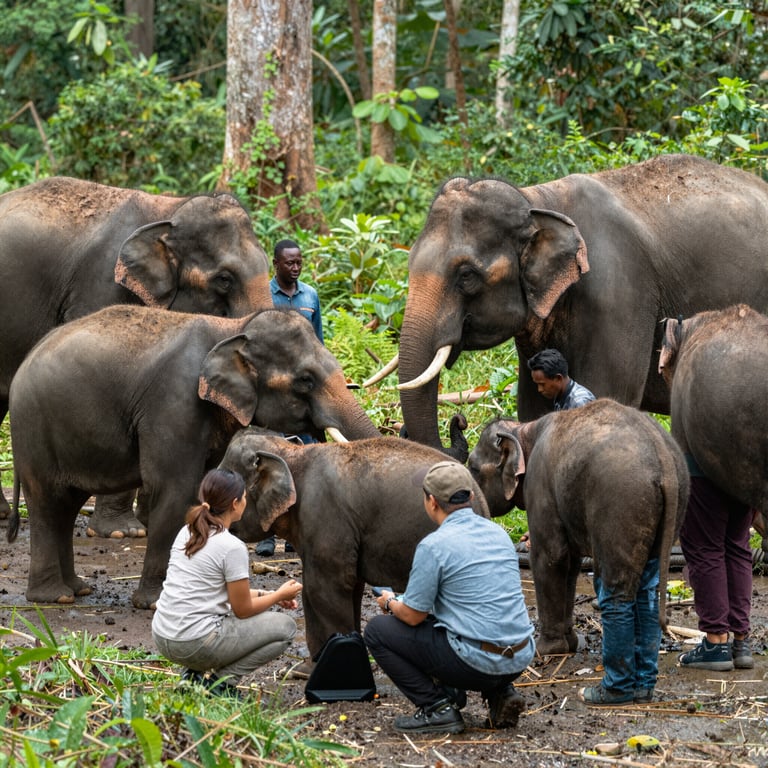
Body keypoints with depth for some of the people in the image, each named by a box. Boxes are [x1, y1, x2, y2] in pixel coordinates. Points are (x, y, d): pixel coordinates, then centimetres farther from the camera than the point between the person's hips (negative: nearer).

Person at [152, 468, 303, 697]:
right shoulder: (232, 547, -14)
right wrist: (280, 595, 11)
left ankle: (195, 674, 14)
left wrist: (265, 595, 21)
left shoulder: (186, 533, 10)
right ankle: (221, 680, -3)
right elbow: (242, 609, -5)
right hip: (195, 642, -8)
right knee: (285, 627, 5)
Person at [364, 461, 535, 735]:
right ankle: (501, 693, 16)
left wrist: (390, 603, 19)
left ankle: (438, 708, 0)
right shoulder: (498, 532, 11)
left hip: (479, 662, -7)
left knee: (377, 630, 8)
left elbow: (413, 616, -5)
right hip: (520, 659, 7)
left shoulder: (434, 545, -12)